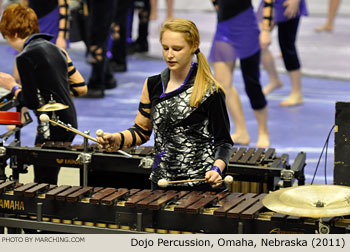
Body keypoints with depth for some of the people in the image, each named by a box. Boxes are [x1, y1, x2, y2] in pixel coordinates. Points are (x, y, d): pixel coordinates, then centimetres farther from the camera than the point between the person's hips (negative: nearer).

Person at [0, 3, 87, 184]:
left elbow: (30, 101, -14)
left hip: (51, 130, -8)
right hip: (69, 123, 9)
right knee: (49, 182, 16)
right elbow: (81, 88, 13)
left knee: (43, 184, 0)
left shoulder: (25, 57, -12)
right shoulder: (55, 49, 13)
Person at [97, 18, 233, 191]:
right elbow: (141, 131, 13)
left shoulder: (210, 92, -8)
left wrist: (217, 169, -22)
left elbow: (223, 141, -4)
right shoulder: (152, 85, 7)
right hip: (160, 182, 5)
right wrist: (118, 139, -7)